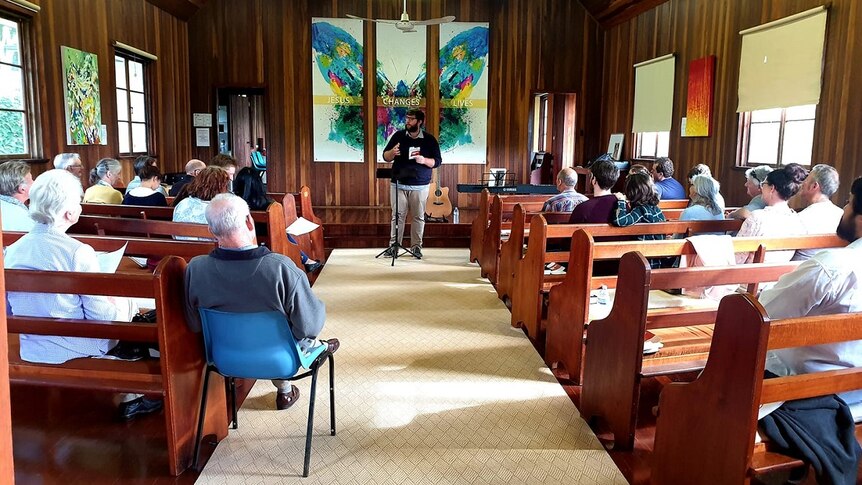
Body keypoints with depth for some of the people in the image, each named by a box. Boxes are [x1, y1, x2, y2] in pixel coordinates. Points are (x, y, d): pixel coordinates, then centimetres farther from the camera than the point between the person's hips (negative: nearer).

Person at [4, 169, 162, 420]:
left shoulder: (12, 250, -5)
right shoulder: (78, 252, -23)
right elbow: (101, 316, -18)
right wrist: (117, 306, 2)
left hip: (31, 352, 6)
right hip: (78, 351, -6)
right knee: (126, 301, 18)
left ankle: (131, 398, 31)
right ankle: (131, 397, 23)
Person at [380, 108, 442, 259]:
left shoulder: (429, 139, 1)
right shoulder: (398, 135, 5)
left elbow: (437, 161, 0)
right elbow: (385, 156, 7)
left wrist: (424, 160, -19)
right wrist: (392, 152, -15)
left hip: (420, 186, -1)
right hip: (398, 184, 1)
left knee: (418, 217, 3)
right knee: (397, 216, 1)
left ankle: (416, 246, 13)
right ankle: (394, 246, 7)